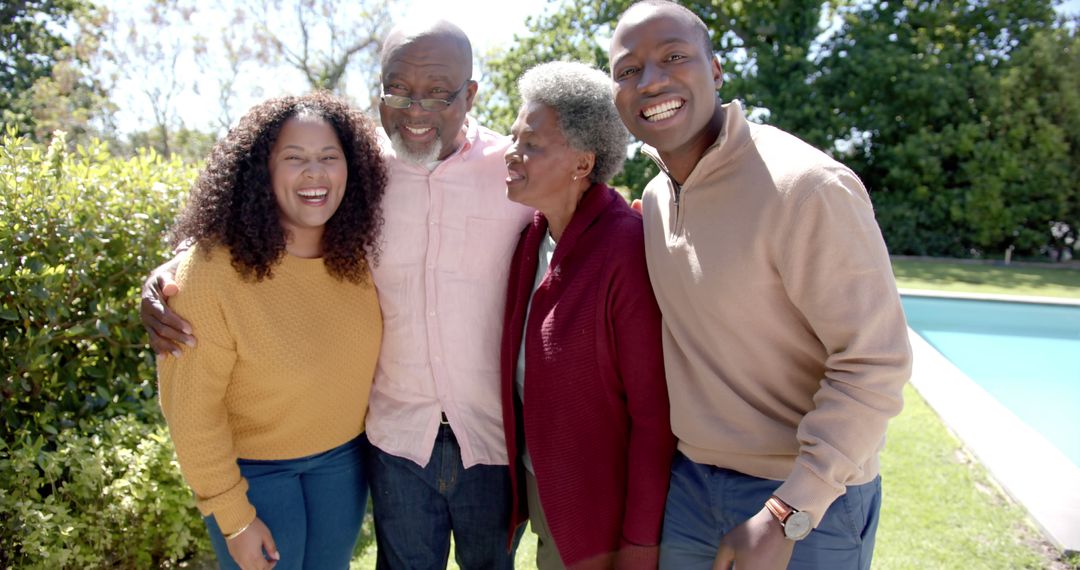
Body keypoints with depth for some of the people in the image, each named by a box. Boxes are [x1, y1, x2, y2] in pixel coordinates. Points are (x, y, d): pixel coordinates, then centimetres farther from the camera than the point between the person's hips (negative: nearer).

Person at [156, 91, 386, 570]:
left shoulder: (353, 255, -9)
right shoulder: (212, 269, -24)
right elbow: (191, 407, -18)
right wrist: (233, 516, -13)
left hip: (343, 458, 5)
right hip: (253, 469, -4)